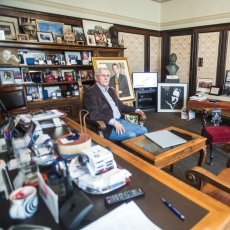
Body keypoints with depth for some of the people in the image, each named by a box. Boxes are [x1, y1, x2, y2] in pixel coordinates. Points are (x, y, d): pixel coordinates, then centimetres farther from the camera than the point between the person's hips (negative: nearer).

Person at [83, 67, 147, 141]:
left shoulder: (111, 90, 19)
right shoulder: (90, 92, -8)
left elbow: (120, 105, 26)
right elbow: (94, 114, -19)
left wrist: (135, 110, 11)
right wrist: (113, 122, -29)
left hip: (120, 121, 8)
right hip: (107, 126, -8)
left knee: (143, 130, -1)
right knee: (131, 135, -25)